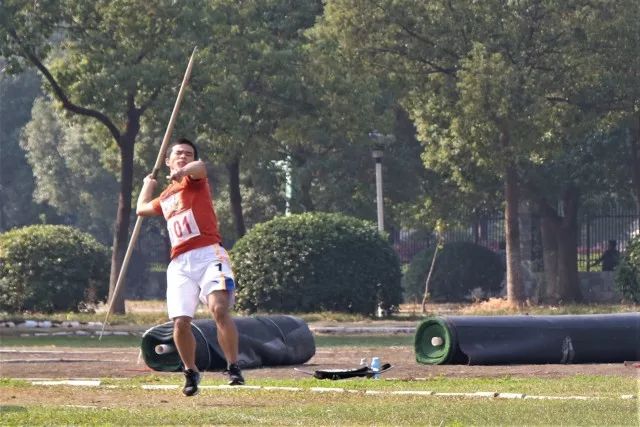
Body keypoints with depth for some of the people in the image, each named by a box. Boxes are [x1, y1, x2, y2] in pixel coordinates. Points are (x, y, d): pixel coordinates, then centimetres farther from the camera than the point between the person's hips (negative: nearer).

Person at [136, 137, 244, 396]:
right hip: (180, 263, 5)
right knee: (180, 322, -5)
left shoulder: (195, 181, 9)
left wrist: (182, 171, -38)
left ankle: (233, 368, -21)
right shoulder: (165, 198, 26)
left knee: (220, 309, -25)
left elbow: (200, 167, -18)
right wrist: (149, 184, 55)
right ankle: (191, 373, 15)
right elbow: (142, 208, 47)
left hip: (208, 254, -5)